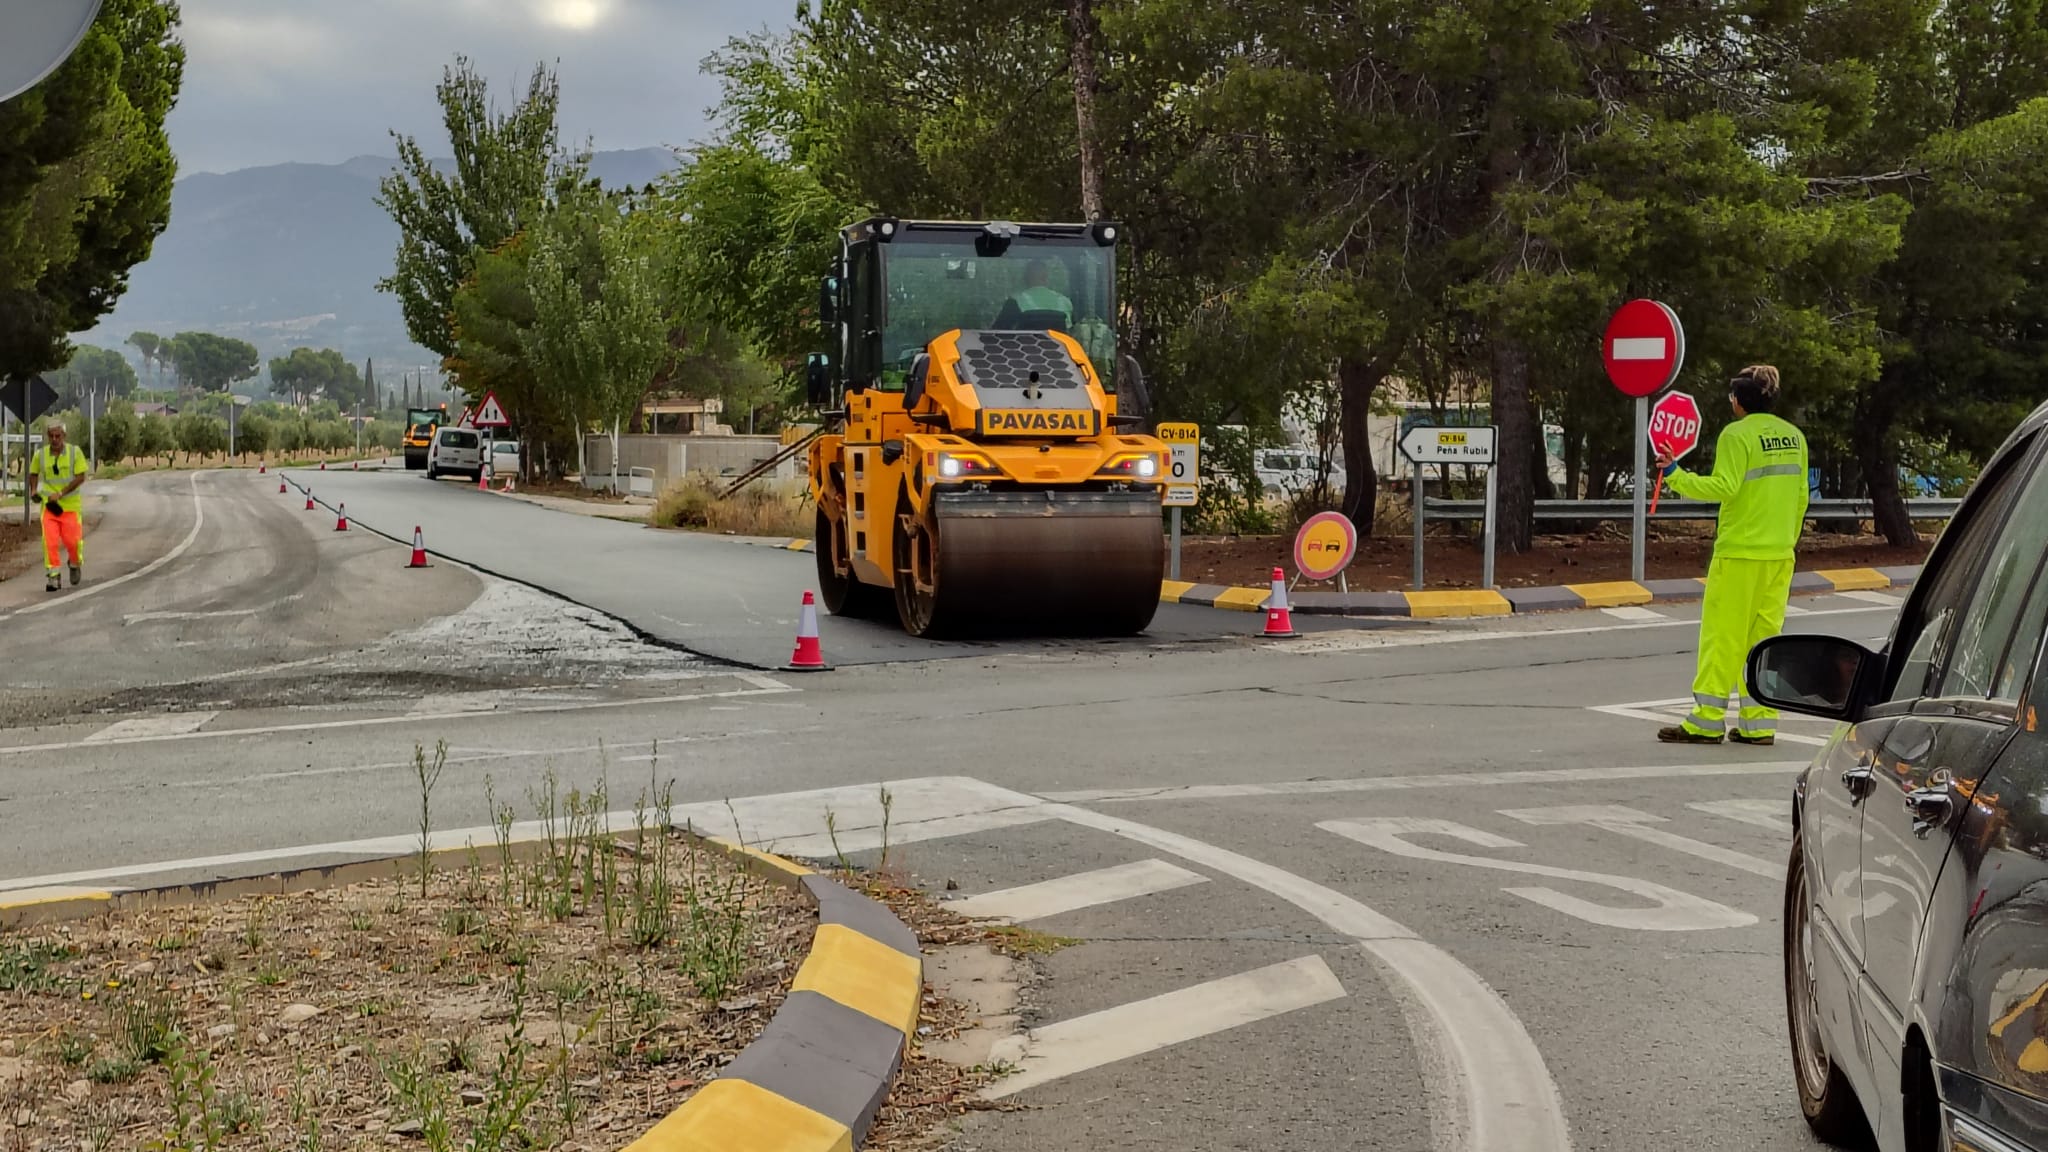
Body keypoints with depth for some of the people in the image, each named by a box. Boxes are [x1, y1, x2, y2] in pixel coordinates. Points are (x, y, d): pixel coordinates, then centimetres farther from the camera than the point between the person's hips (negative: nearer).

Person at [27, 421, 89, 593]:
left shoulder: (75, 452, -8)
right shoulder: (40, 455, -1)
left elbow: (81, 477, -11)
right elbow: (33, 473, 18)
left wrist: (60, 494, -18)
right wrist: (33, 491, 0)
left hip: (70, 504, -1)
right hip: (48, 505, 1)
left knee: (73, 540, -2)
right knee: (50, 541, -10)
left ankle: (76, 565, 30)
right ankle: (53, 577, -4)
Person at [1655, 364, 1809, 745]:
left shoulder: (1737, 434, -10)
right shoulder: (1793, 436, 11)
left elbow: (1723, 487, -19)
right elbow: (1800, 498, 14)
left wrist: (1675, 475, -14)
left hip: (1739, 553, -6)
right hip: (1779, 555, 7)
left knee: (1723, 636, -3)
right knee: (1765, 637, 9)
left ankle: (1707, 721, -1)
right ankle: (1759, 724, 8)